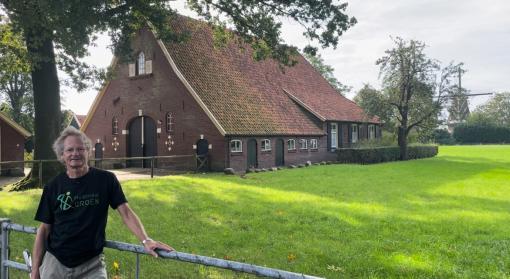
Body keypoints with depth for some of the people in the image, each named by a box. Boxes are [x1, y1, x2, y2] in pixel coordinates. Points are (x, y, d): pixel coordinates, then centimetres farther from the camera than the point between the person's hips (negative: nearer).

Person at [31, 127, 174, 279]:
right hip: (55, 262, 2)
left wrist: (146, 240, -22)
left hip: (91, 265, -1)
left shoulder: (106, 180, -5)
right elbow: (44, 229, 3)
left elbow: (125, 212, -8)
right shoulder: (53, 186, -1)